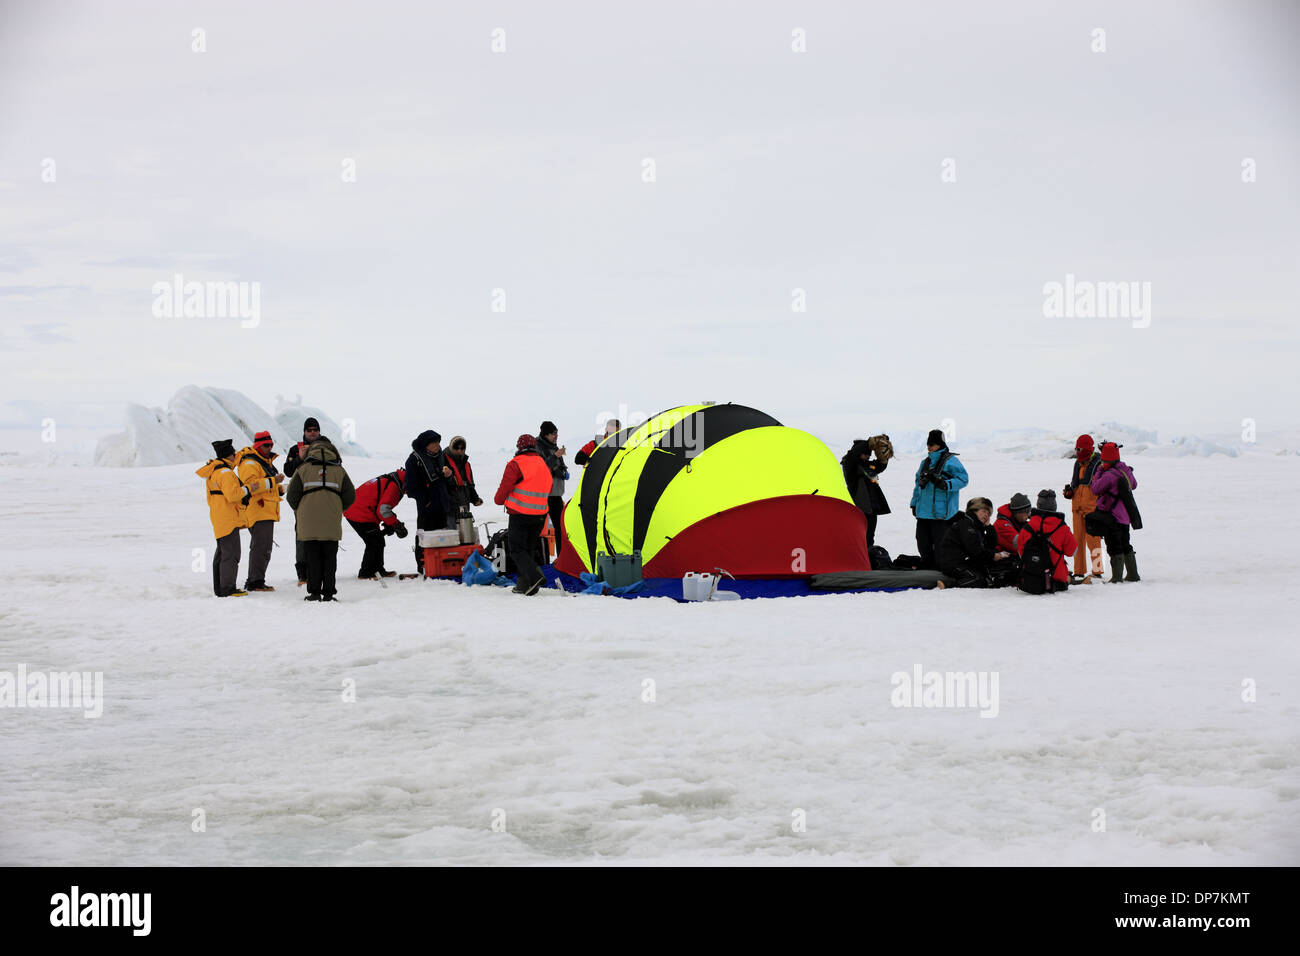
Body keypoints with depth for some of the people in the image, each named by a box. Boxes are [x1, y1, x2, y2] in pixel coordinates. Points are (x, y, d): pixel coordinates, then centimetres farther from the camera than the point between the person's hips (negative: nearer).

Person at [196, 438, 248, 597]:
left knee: (221, 553, 15)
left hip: (219, 520, 10)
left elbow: (210, 498, 22)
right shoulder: (226, 472, -16)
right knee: (231, 554, -9)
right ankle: (228, 588, -10)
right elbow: (232, 494, -23)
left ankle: (219, 589, 20)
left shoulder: (213, 472, 16)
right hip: (228, 520, -10)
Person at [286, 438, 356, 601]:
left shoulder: (303, 469, 3)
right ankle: (328, 593, 3)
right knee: (330, 557, 5)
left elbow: (292, 495, 0)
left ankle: (314, 592, 2)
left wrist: (299, 509, 19)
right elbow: (350, 496, 6)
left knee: (313, 557, 5)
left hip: (309, 522, 0)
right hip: (332, 522, 1)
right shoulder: (339, 470, 6)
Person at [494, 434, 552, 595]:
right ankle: (524, 584, 12)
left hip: (520, 515, -6)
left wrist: (499, 500, 9)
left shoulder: (516, 464, -10)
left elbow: (505, 487, -10)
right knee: (527, 549, 16)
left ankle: (535, 576, -23)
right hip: (539, 514, 6)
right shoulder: (545, 465, 13)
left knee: (517, 550, -3)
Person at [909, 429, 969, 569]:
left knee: (940, 542, -6)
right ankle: (927, 567, 21)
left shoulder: (950, 461, -4)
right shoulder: (925, 462, 18)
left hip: (940, 512, -7)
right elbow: (918, 484, 25)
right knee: (923, 542, 10)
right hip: (923, 511, 7)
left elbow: (963, 478, -11)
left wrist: (946, 485, -23)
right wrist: (914, 503, 21)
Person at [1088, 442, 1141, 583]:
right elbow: (1134, 484, 23)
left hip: (1112, 517, -8)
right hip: (1125, 516, 8)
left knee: (1114, 547, -2)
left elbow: (1095, 489, -11)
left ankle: (1117, 577, -1)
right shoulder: (1126, 470, 5)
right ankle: (1132, 574, 25)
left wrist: (1098, 472, -1)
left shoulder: (1109, 475, -21)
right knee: (1125, 546, 19)